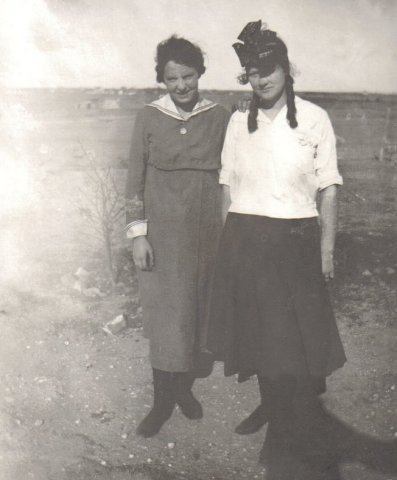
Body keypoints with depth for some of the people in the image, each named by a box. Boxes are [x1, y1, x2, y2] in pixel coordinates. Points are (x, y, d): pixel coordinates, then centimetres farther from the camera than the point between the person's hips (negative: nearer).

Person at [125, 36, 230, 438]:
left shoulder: (219, 118, 2)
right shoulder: (148, 118, -1)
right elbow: (135, 180, -1)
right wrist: (137, 234, -6)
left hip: (206, 231, 2)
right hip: (163, 232, -1)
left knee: (199, 311, 9)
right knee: (166, 316, 0)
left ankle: (185, 387, 29)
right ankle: (163, 400, 13)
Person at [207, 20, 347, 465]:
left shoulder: (314, 119, -4)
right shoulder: (238, 122, 6)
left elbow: (328, 189, -3)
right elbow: (228, 186, 9)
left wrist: (327, 248, -4)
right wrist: (227, 240, 6)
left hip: (294, 240, -3)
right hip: (244, 240, 3)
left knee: (292, 330, 4)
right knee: (254, 327, 12)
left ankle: (285, 416, 24)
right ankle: (269, 403, 33)